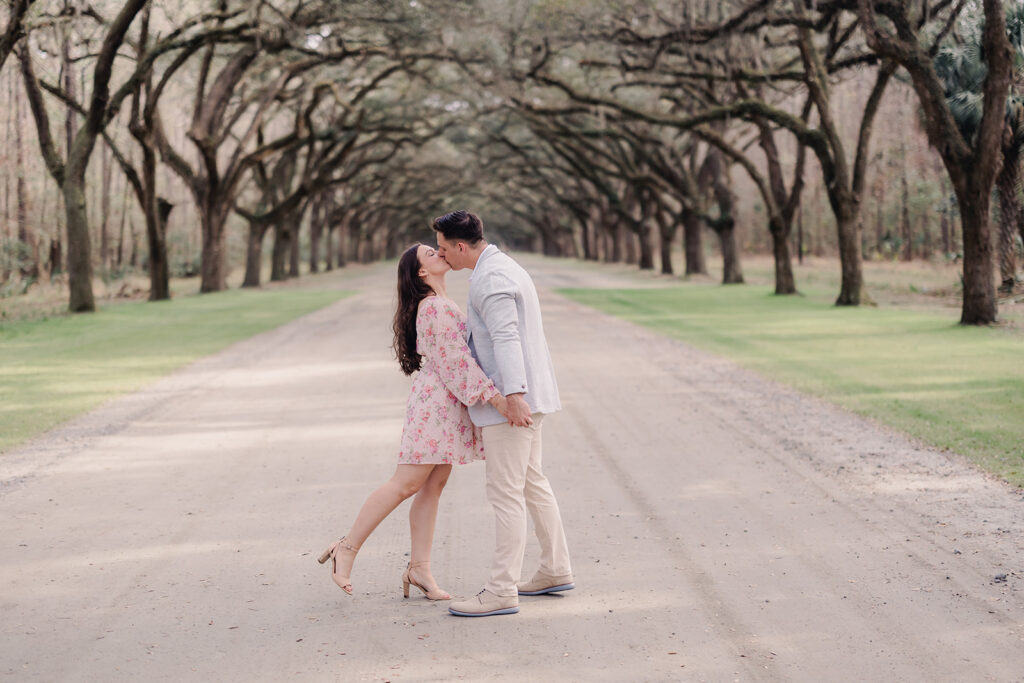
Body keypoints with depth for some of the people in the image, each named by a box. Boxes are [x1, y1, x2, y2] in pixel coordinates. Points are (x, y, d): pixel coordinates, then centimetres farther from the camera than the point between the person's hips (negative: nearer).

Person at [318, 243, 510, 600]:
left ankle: (419, 568, 7)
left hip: (446, 406, 10)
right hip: (435, 403, -10)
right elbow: (455, 358, -22)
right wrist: (495, 397, -28)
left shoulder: (438, 303, 18)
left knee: (433, 487, 7)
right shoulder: (437, 307, -15)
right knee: (405, 484, -8)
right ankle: (347, 548, 0)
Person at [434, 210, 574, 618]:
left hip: (512, 401, -11)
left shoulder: (490, 278, -17)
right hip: (527, 398, 11)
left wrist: (513, 395, -37)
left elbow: (506, 336, -28)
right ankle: (556, 571, 26)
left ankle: (501, 591, -7)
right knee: (532, 484, 18)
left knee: (505, 493, -9)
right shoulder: (504, 267, 17)